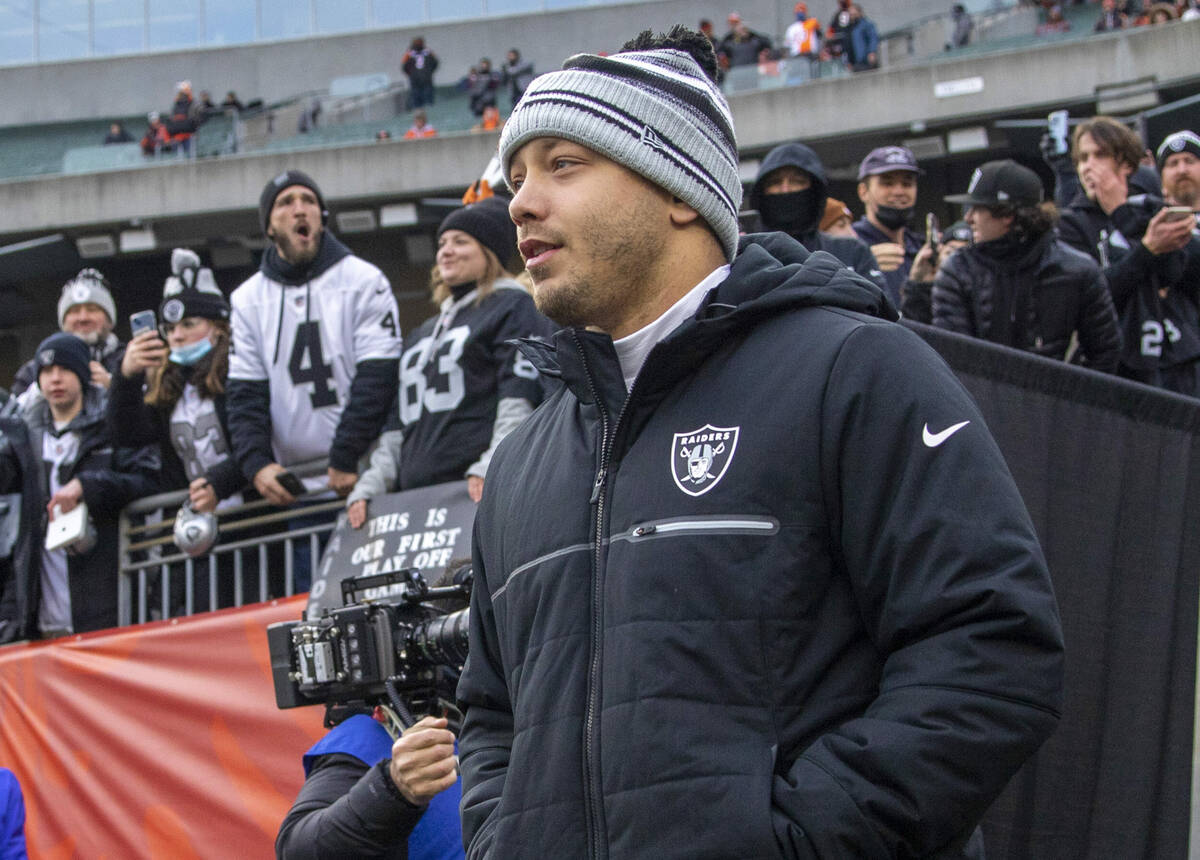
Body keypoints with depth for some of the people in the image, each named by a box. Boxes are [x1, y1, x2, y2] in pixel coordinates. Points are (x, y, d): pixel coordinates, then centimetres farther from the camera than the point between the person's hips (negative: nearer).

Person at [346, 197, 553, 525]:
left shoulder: (512, 307, 8)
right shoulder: (423, 334, 31)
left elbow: (519, 400, -5)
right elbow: (398, 423, 31)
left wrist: (491, 467, -19)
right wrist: (371, 485, 16)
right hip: (415, 492, 7)